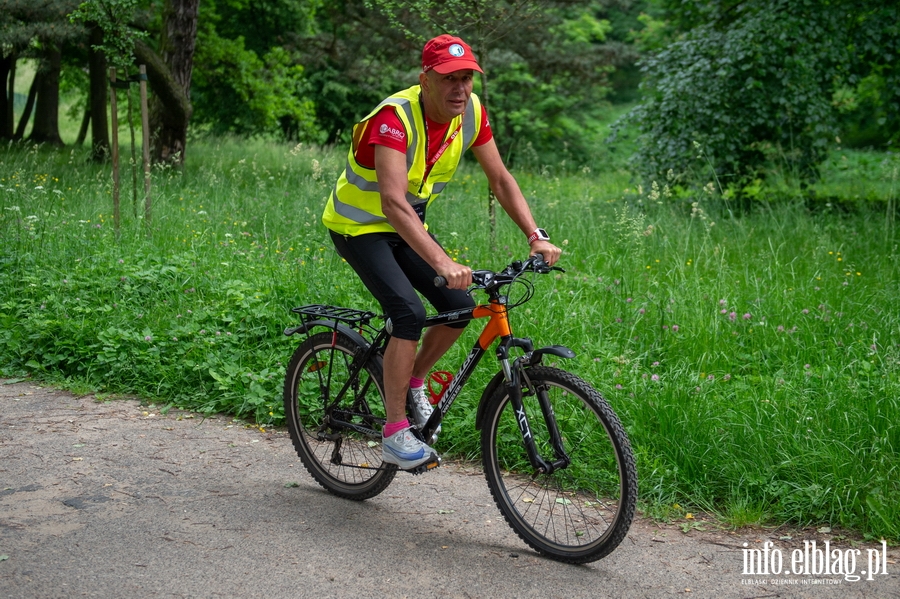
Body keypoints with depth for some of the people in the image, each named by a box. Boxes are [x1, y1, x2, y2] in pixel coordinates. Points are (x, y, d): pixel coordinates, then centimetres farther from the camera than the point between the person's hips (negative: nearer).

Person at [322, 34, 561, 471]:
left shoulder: (471, 112, -12)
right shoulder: (394, 117, -32)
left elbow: (500, 179, -5)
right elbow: (393, 202, -44)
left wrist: (536, 237, -18)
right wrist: (442, 263, -54)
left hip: (406, 225, 7)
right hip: (360, 226, -6)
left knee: (459, 307, -7)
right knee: (410, 314, -24)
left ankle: (414, 382, 19)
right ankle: (395, 434, -14)